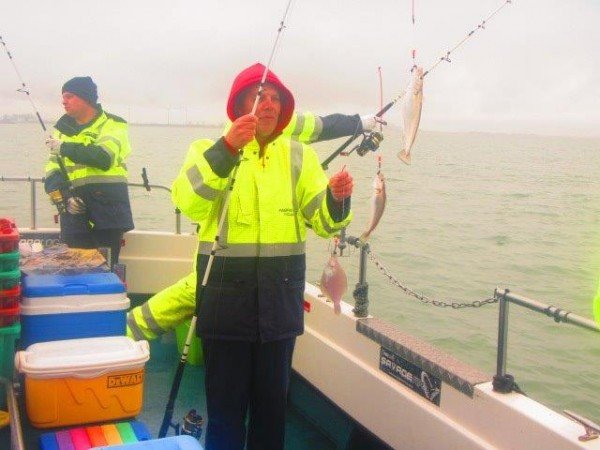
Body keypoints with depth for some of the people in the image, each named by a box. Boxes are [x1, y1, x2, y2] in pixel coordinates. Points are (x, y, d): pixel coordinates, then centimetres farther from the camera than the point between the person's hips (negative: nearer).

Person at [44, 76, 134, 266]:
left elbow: (103, 157, -19)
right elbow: (52, 172, 8)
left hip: (108, 209, -4)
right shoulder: (62, 129, 15)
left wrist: (64, 148, -11)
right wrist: (64, 198, -9)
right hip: (75, 210, 4)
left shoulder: (113, 125, 1)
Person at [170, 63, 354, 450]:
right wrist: (227, 148, -27)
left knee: (272, 397, 13)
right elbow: (188, 203, -17)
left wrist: (337, 198, -20)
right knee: (225, 399, 5)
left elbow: (323, 221, 2)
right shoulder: (211, 150, 3)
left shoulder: (300, 156, 10)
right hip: (226, 292, -2)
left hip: (280, 294, 3)